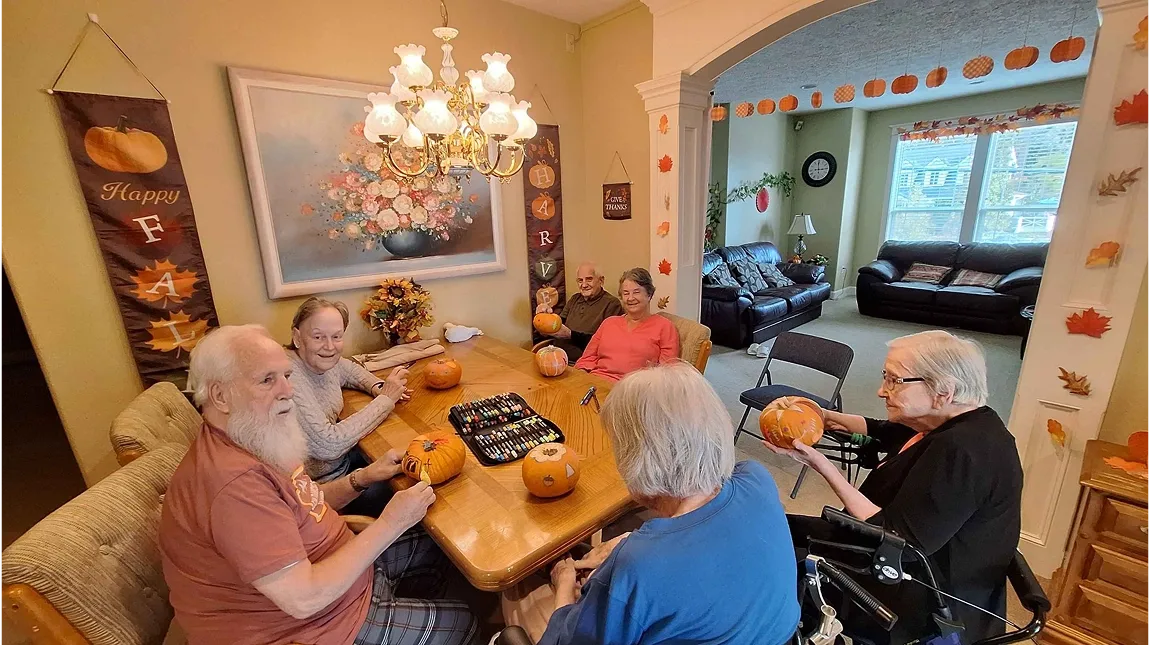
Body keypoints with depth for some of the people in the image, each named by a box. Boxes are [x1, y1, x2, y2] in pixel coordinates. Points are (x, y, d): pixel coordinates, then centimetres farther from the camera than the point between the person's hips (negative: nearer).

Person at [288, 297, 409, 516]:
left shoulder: (323, 361, -5)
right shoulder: (288, 378, -29)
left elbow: (351, 370, 18)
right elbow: (328, 445, -32)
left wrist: (377, 386, -4)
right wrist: (385, 399, -25)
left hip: (340, 458, 8)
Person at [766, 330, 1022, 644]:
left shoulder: (959, 453, -31)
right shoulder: (965, 423, -1)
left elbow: (895, 540, -29)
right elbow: (884, 432, 15)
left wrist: (822, 465, -30)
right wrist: (829, 417, 2)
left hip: (925, 605, -9)